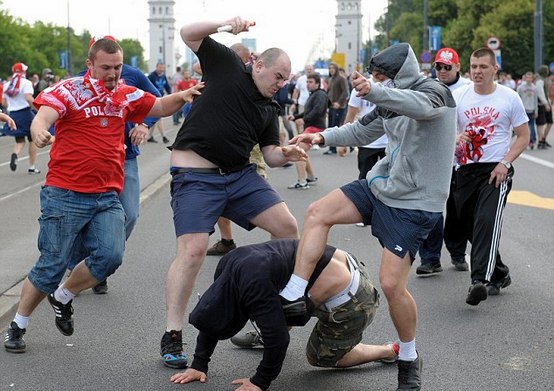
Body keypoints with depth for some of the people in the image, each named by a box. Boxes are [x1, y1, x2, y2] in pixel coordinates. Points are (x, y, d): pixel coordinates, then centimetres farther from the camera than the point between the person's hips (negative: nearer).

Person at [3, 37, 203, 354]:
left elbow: (161, 107, 21)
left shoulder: (126, 95, 11)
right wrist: (39, 131, -45)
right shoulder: (68, 90, -6)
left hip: (108, 196, 5)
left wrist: (182, 96, 0)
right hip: (66, 194, -4)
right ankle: (18, 325, 20)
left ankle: (63, 297, 15)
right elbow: (43, 117, -21)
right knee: (52, 265, -1)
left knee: (110, 257, -14)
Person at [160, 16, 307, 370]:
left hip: (241, 175, 7)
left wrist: (286, 154, -10)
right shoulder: (227, 65, 0)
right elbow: (189, 34, -5)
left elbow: (271, 155, 13)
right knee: (193, 250, -17)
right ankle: (172, 337, -8)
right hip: (196, 177, -7)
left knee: (288, 227, 0)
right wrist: (226, 25, -21)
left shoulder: (269, 110, 15)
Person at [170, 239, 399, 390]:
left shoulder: (253, 283, -30)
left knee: (320, 357, 12)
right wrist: (199, 365, 7)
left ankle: (391, 351, 17)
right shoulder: (227, 266, -4)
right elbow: (211, 312, 8)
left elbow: (278, 339, -26)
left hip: (352, 302, -8)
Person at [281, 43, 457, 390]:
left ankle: (410, 358, 10)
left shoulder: (434, 92, -14)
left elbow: (419, 105, -38)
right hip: (380, 186, 8)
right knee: (317, 213, -4)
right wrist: (323, 136, 5)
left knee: (392, 284, -12)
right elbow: (361, 132, 21)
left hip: (414, 204, -8)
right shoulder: (391, 101, 9)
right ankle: (294, 298, -1)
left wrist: (374, 91, -54)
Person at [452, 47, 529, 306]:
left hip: (496, 171, -4)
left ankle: (480, 280, -31)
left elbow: (523, 136, 4)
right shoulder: (458, 96, 5)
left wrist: (505, 163, -10)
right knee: (468, 225, 10)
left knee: (487, 222, -22)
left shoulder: (509, 98, 0)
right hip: (465, 170, 4)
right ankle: (499, 274, 29)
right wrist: (455, 138, -19)